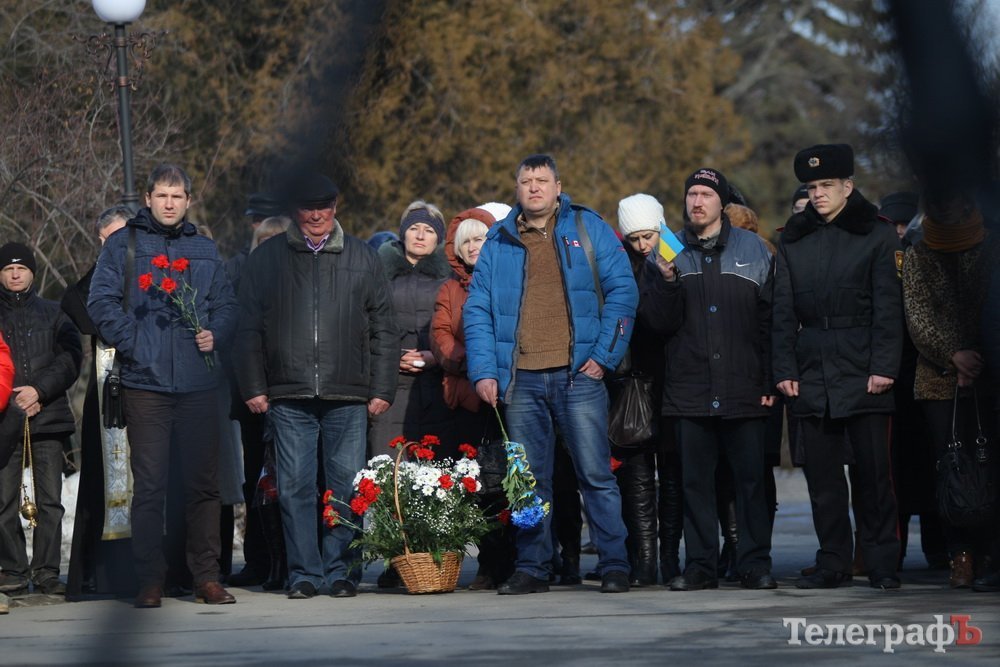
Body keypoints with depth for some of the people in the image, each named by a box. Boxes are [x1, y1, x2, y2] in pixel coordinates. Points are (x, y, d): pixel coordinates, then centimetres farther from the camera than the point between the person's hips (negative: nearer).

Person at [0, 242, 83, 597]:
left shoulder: (53, 314, 15)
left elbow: (71, 357, 5)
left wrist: (39, 390, -8)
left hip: (48, 418, 1)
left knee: (50, 501, -3)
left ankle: (47, 571, 1)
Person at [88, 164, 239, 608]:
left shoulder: (204, 250, 16)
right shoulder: (124, 244, 6)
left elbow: (226, 305, 17)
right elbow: (102, 301, -1)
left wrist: (215, 334, -3)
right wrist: (131, 342, -11)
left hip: (198, 383, 3)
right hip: (145, 382, -3)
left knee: (203, 483, 4)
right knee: (149, 485, -2)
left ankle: (206, 577, 10)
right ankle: (150, 580, 3)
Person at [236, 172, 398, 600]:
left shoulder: (362, 258, 11)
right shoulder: (266, 258, 9)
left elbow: (383, 329, 11)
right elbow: (248, 329, 10)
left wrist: (382, 389, 5)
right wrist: (253, 388, 3)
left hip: (347, 396, 0)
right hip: (289, 396, 0)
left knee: (347, 485, 0)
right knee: (295, 487, -1)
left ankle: (341, 571, 8)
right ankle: (304, 573, 5)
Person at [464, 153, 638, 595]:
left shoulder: (588, 229, 6)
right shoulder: (498, 242, 13)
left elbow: (622, 291, 2)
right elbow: (477, 310, 10)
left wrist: (604, 355, -6)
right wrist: (483, 371, -1)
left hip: (578, 375, -2)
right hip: (521, 379, 3)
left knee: (596, 475, -4)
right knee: (529, 481, 6)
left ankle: (614, 565, 1)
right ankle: (531, 568, 12)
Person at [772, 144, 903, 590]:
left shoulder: (876, 236, 2)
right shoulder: (793, 240, 12)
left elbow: (888, 307, -2)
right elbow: (783, 311, 10)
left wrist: (883, 367, -10)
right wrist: (784, 369, 2)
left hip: (862, 371, -3)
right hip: (811, 375, 3)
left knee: (873, 470, -3)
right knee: (822, 473, 4)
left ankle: (882, 565, 3)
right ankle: (833, 563, 11)